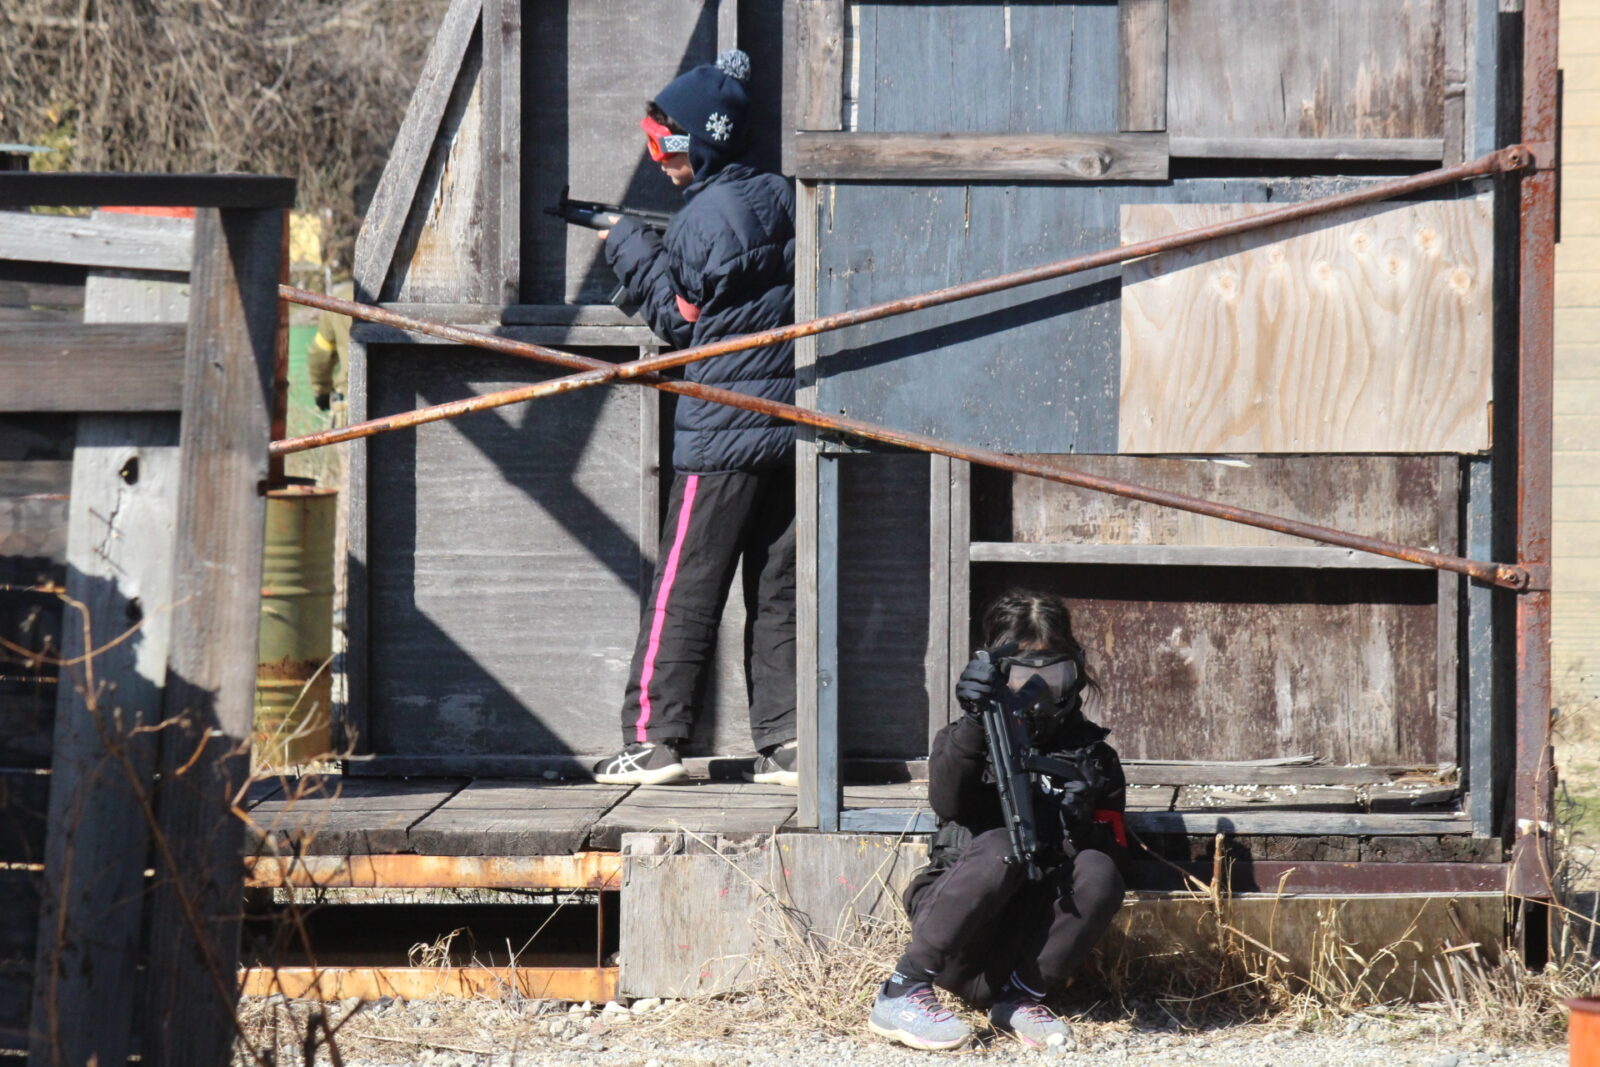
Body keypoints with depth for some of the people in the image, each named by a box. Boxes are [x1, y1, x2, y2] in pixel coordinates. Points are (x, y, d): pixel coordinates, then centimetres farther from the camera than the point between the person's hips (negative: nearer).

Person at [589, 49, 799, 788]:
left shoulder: (705, 216, -12)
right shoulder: (780, 199, 9)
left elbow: (681, 319, -5)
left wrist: (632, 249, 4)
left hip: (722, 432, -7)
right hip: (792, 425, 7)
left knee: (683, 592, -2)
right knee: (776, 593, 8)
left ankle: (652, 740, -2)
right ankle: (785, 743, 4)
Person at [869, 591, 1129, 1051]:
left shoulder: (1092, 756, 14)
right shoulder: (966, 741, 7)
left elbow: (1112, 850, 7)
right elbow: (947, 802, -16)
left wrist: (1078, 825, -15)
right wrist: (975, 723, -32)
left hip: (1030, 939, 2)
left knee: (1097, 872, -24)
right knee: (999, 847, -32)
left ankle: (1017, 998, -16)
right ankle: (901, 995, -29)